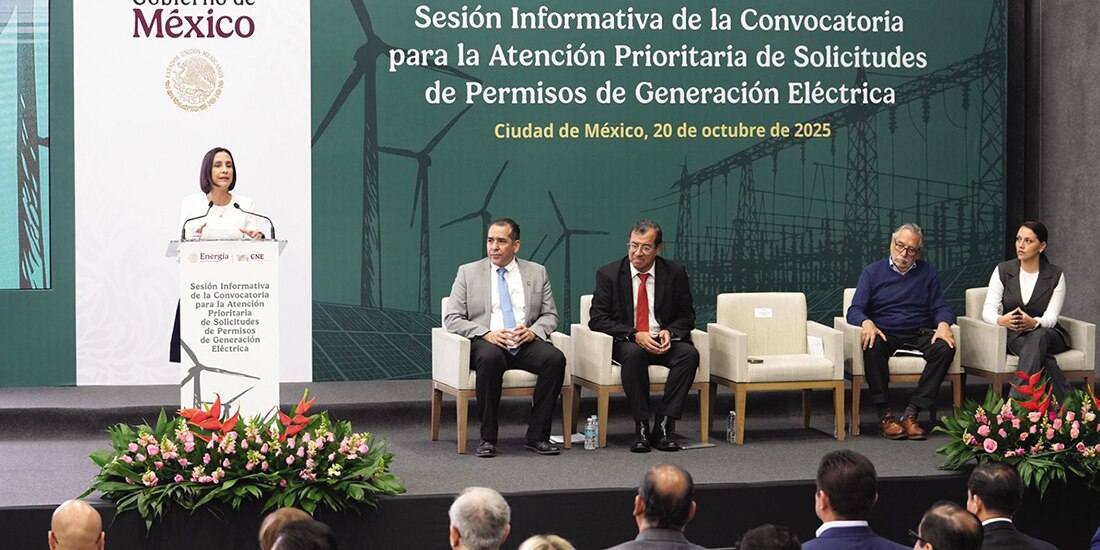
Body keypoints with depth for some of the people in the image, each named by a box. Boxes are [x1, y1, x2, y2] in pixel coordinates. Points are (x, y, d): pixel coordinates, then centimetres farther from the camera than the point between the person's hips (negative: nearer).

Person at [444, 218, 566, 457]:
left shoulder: (537, 273, 16)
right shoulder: (468, 273, 10)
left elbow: (550, 315, 14)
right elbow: (452, 318, 3)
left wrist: (533, 331, -10)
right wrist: (486, 334, -15)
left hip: (525, 343, 2)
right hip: (486, 343, -2)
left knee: (555, 358, -29)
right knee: (490, 358, -38)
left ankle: (537, 435, -20)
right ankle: (487, 437, -27)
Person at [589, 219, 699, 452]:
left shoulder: (675, 273, 3)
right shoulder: (608, 274, -1)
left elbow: (687, 316, 8)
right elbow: (597, 320, -6)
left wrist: (670, 332, -15)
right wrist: (635, 336, -19)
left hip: (663, 342, 2)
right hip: (625, 343, -2)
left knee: (689, 353, -29)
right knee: (633, 353, -36)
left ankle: (661, 426, -27)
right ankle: (641, 428, -29)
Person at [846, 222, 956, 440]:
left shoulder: (928, 273, 16)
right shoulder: (872, 272, 9)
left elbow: (940, 308, 9)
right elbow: (855, 310, 1)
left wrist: (943, 324, -15)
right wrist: (867, 323, -23)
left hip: (919, 334, 2)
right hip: (885, 334, -2)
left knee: (945, 347, -30)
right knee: (872, 347, -37)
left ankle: (911, 414, -31)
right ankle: (885, 415, -32)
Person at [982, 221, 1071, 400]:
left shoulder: (1056, 275, -3)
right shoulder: (1003, 271, 0)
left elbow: (1051, 317, -12)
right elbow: (988, 310, -8)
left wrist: (1033, 323, -38)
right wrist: (1001, 320, -35)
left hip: (1048, 334, -1)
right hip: (1014, 337, 1)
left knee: (1038, 336, -40)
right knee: (1043, 357, -36)